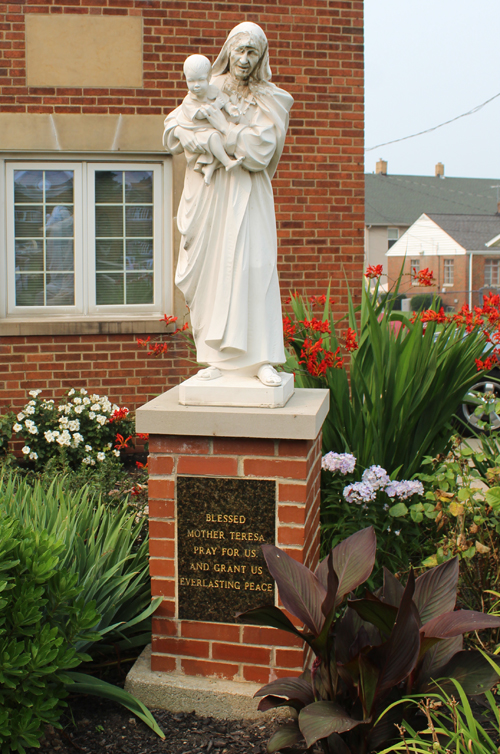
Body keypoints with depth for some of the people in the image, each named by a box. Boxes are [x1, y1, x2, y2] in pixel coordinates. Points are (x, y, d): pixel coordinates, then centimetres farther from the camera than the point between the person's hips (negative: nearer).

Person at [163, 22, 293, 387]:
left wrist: (224, 127, -10)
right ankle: (216, 356, 5)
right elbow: (172, 131, 5)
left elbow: (261, 150, -5)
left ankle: (263, 358, -8)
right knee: (212, 272, -1)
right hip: (208, 193, 2)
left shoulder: (268, 101, 7)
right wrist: (201, 140, -13)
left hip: (247, 196, -1)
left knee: (253, 269, -11)